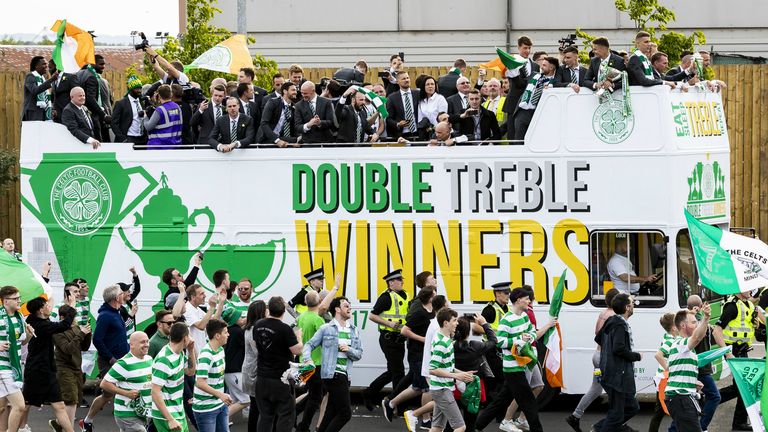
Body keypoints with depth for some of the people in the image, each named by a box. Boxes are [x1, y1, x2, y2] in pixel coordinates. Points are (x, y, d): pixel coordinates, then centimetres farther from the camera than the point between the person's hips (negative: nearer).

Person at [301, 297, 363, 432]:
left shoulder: (354, 331, 14)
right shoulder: (326, 329, -1)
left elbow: (359, 354, 12)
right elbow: (309, 345, -1)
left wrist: (348, 350, -9)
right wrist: (308, 360, -20)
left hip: (345, 375, 7)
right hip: (333, 374, -7)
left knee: (332, 412, 13)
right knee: (345, 413, -12)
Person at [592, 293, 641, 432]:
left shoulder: (611, 322, 13)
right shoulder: (620, 325, -16)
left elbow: (598, 338, 25)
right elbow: (619, 349, -26)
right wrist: (637, 356, -12)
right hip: (617, 377, -10)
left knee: (632, 408, 17)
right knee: (616, 414, -5)